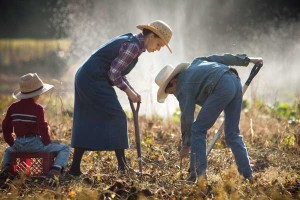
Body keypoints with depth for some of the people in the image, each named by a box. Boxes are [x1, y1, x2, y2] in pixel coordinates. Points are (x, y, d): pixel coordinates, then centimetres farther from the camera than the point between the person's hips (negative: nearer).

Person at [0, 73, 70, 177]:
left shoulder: (13, 107, 5)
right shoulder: (37, 109, -11)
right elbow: (42, 128, -17)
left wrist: (11, 143, 20)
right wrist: (47, 141, 0)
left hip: (18, 145, 5)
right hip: (35, 144, -5)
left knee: (9, 150, 41)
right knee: (64, 149, 9)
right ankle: (57, 168, -18)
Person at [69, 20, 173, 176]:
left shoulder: (132, 42, 16)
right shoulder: (133, 46, -15)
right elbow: (113, 73, -18)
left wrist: (131, 90, 9)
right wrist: (128, 91, -8)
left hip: (84, 78, 10)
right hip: (94, 81, -10)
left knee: (88, 123, 10)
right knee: (117, 118, -5)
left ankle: (75, 168, 10)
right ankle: (122, 167, -2)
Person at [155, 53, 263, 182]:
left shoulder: (183, 87, 4)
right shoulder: (195, 63, 26)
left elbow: (187, 117, 3)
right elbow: (221, 58, 25)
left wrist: (186, 145, 11)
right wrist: (247, 60, 30)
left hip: (222, 88, -9)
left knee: (198, 129, 1)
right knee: (233, 134, 14)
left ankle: (198, 173, -5)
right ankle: (247, 174, 9)